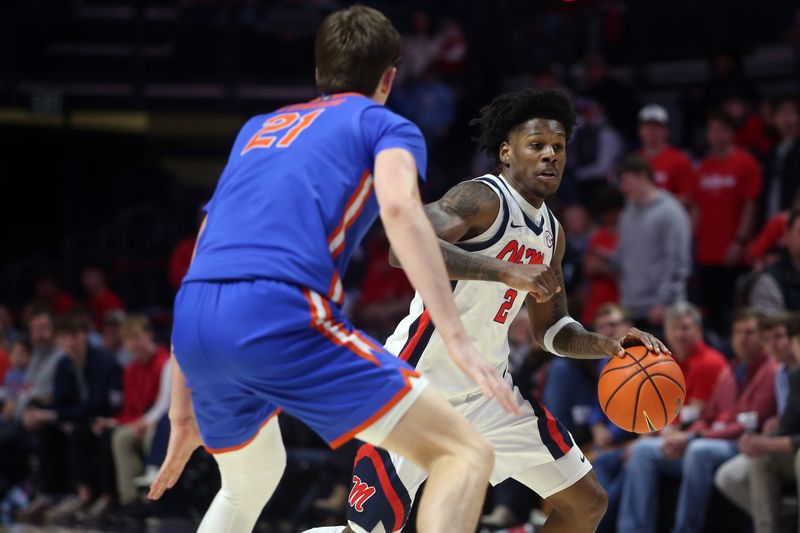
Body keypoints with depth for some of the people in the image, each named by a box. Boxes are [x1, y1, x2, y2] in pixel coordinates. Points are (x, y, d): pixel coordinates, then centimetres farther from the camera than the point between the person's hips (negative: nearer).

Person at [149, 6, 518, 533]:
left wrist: (184, 409, 35)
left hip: (191, 328, 7)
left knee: (252, 480, 35)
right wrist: (457, 338, -16)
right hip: (280, 314, -7)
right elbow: (400, 207, -9)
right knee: (465, 453, -3)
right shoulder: (385, 124, 15)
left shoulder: (258, 129, 33)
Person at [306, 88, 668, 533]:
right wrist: (508, 271, -37)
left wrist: (608, 345, 3)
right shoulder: (483, 199, -15)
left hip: (488, 392, 9)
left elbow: (551, 329, 22)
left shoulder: (551, 233, 12)